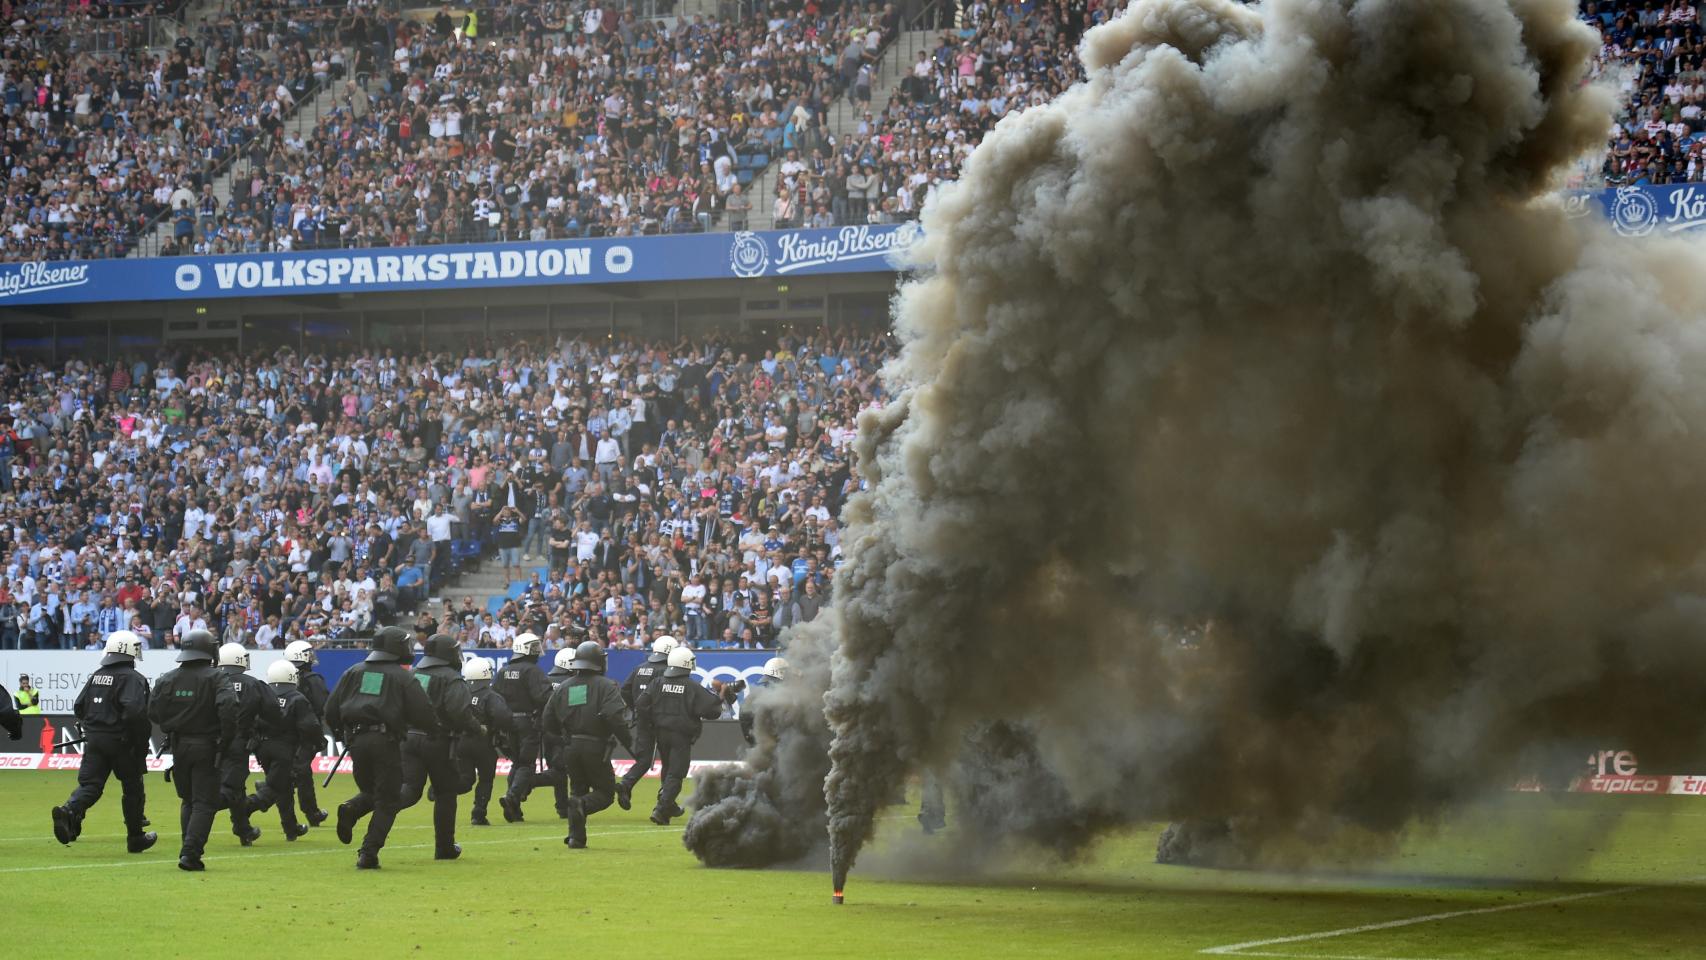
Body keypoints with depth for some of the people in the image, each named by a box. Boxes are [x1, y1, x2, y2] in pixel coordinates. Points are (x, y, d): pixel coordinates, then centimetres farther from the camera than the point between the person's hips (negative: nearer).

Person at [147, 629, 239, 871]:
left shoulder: (167, 679, 2)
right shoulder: (215, 679, -11)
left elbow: (153, 711, 3)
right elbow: (228, 707, -24)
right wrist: (227, 738, -12)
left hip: (178, 746, 4)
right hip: (206, 748, -4)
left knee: (187, 800, 19)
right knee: (204, 803, -1)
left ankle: (190, 849, 17)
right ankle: (190, 852, -13)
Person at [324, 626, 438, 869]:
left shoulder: (354, 672, 13)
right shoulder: (403, 678, 1)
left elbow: (332, 709, 12)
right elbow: (423, 714, -4)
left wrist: (339, 733, 27)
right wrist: (436, 731, 15)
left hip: (356, 739, 4)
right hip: (385, 740, -4)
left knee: (370, 791, 22)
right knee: (386, 801, 4)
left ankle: (351, 810, -11)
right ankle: (369, 853, -7)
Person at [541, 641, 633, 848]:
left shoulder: (564, 687, 9)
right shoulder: (605, 686, -7)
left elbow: (548, 720, 12)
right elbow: (615, 717, -21)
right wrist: (629, 743, -13)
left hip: (570, 748, 5)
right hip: (595, 748, -5)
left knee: (578, 790, 17)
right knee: (605, 792, 7)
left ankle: (576, 837, 6)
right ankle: (582, 805, -25)